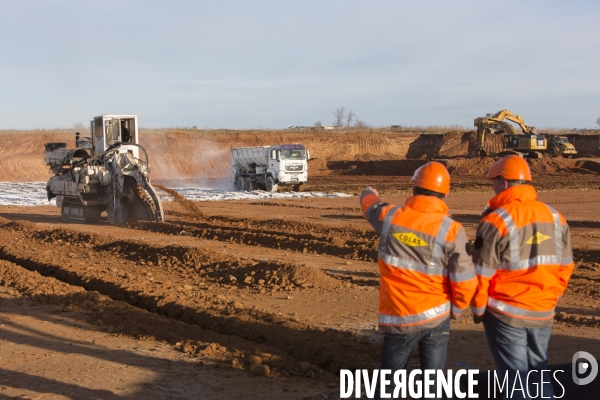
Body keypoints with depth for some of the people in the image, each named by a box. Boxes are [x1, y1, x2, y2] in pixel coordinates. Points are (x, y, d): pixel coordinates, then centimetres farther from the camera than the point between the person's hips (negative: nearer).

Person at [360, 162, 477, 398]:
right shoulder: (451, 229, -12)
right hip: (436, 317, -2)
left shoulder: (389, 216, -5)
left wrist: (369, 193, 44)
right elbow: (465, 281, -13)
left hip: (398, 319, 2)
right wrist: (456, 308, 7)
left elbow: (369, 206, 20)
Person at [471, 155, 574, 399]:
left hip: (506, 314, -5)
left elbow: (482, 273, -13)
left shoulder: (496, 221, -15)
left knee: (514, 375, 6)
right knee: (538, 370, 19)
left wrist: (478, 309, 1)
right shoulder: (556, 218, 2)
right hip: (543, 313, 5)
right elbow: (565, 266, 7)